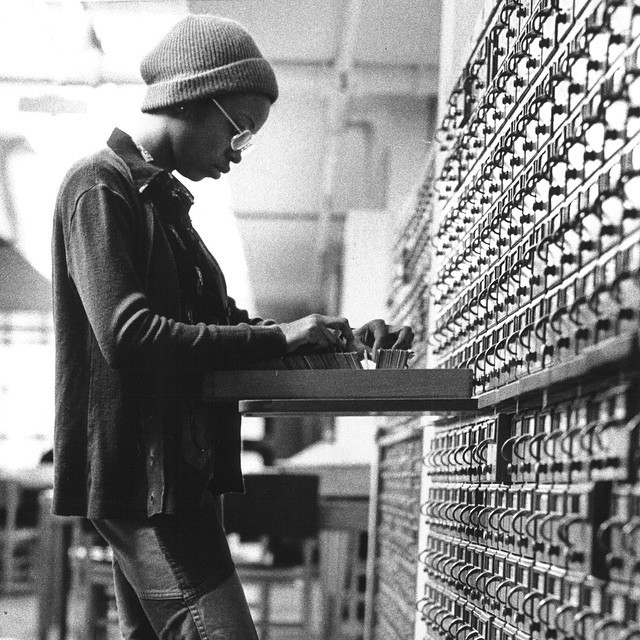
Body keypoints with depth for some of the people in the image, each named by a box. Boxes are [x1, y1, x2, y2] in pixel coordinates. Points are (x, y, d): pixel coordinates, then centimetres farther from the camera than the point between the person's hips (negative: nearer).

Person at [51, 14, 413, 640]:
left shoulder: (163, 199, 20)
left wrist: (340, 338, 9)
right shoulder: (99, 186, -10)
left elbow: (220, 318, 24)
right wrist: (278, 337, -20)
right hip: (139, 471, -10)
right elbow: (126, 335, -23)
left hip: (176, 471, 10)